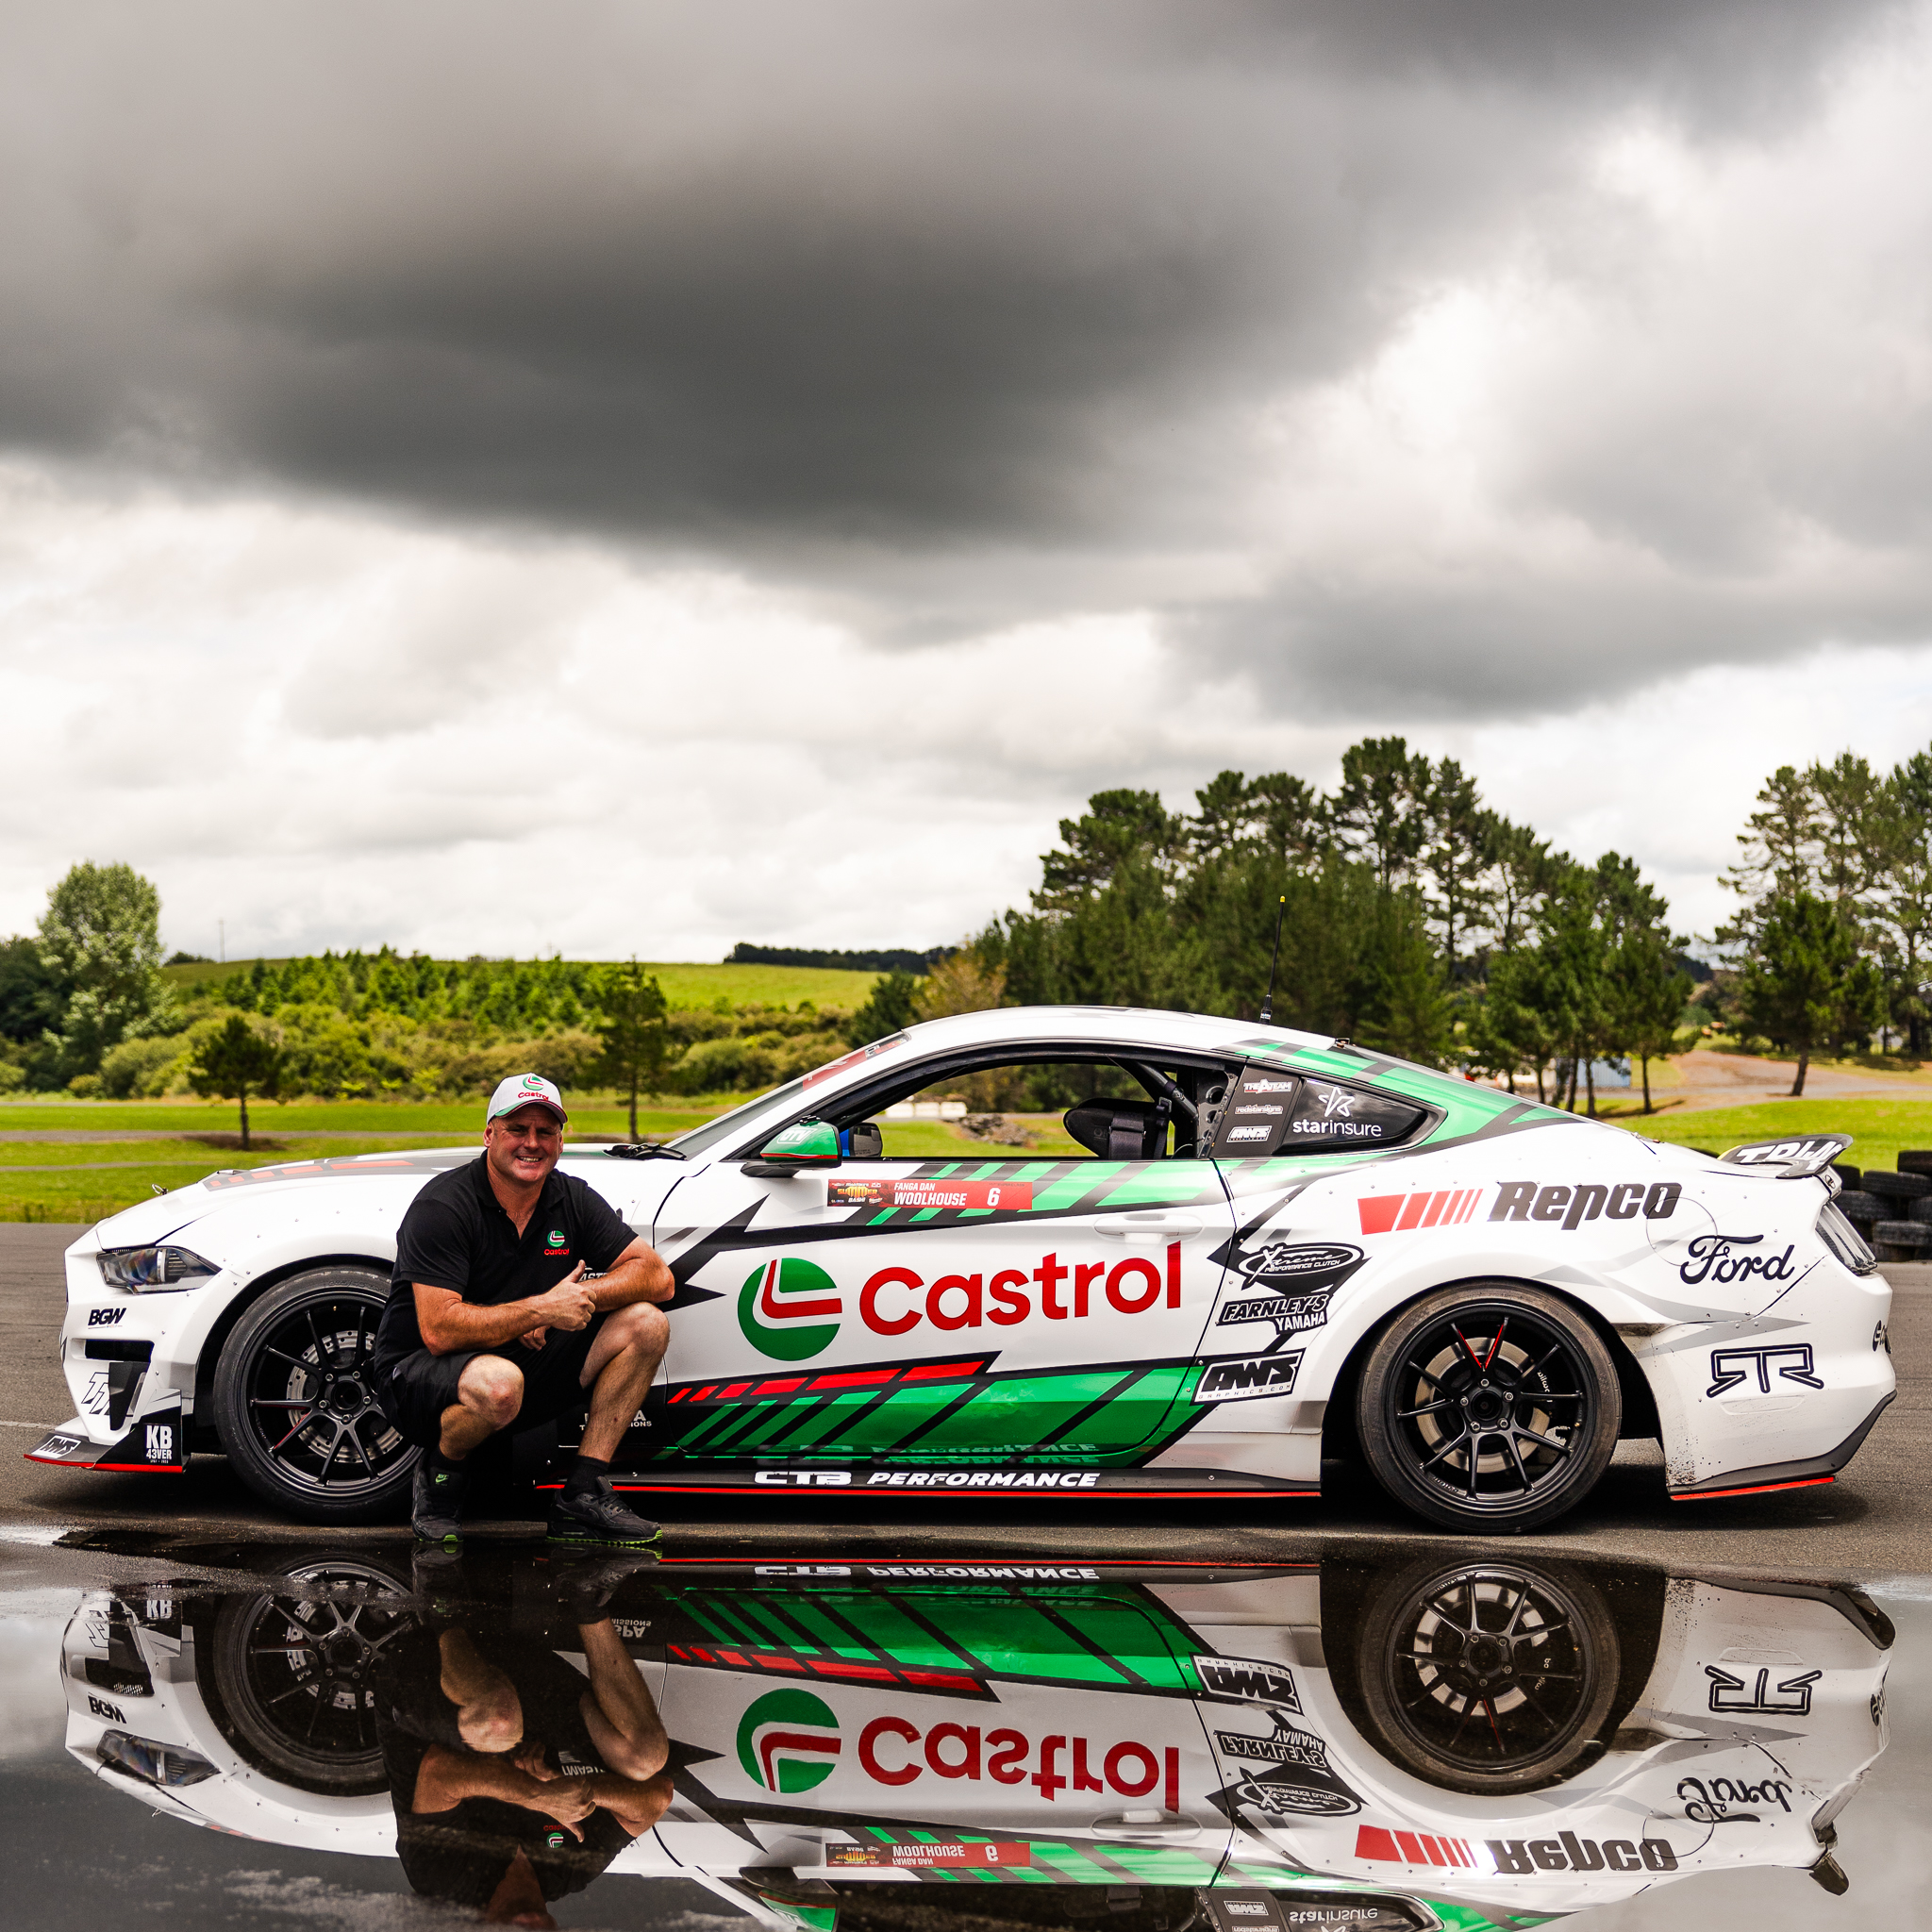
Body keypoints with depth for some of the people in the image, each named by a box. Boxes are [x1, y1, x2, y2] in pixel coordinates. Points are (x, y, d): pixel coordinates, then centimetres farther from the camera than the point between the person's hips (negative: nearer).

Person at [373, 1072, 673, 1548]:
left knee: (645, 1324, -8)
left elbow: (658, 1277, -2)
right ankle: (440, 1472, -5)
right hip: (419, 1374, -7)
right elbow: (439, 1330, -27)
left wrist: (577, 1297, -17)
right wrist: (543, 1309, -26)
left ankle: (583, 1498, -9)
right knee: (498, 1384, -41)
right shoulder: (442, 1206, -18)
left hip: (526, 1365, 7)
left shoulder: (573, 1200, 1)